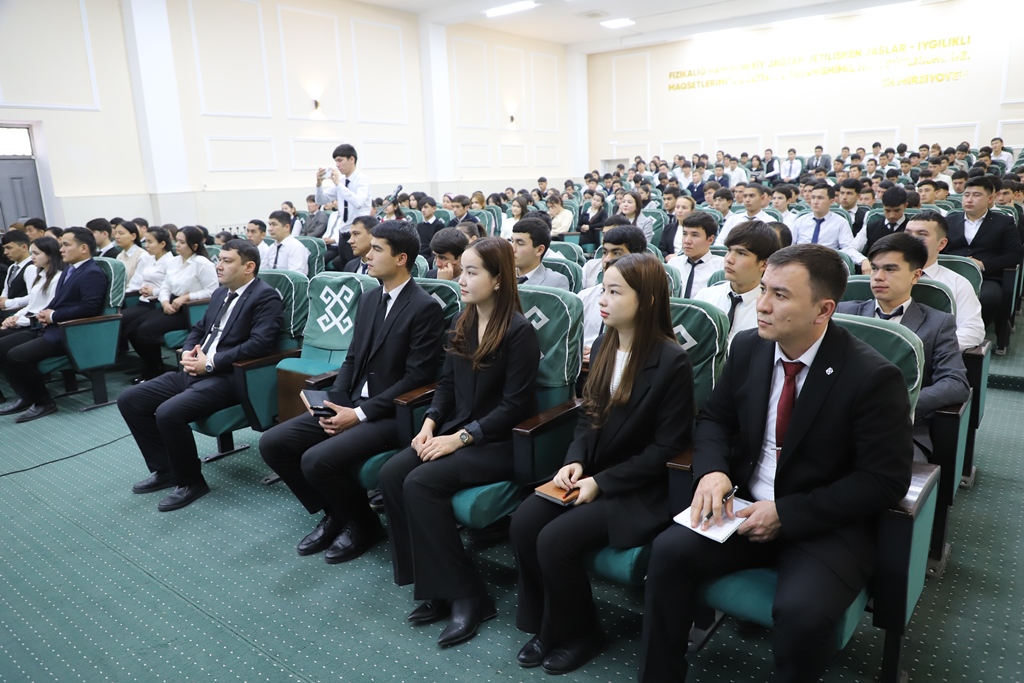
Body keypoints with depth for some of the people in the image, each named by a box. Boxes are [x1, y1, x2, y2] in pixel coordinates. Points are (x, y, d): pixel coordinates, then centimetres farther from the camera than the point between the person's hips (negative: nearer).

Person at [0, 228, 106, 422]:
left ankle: (43, 402, -6)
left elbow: (89, 308, -25)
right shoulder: (68, 270, 19)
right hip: (51, 327, 10)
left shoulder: (93, 273, -13)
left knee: (17, 355, -22)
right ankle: (26, 397, 12)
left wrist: (53, 316, -16)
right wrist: (45, 313, 1)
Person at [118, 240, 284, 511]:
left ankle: (190, 481, -6)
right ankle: (164, 469, 13)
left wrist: (211, 363, -20)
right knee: (129, 399, 3)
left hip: (228, 377, -9)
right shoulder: (220, 293, 17)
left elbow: (260, 343, -22)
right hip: (196, 371, 10)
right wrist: (188, 352, 2)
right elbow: (198, 329, 25)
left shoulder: (265, 296, -10)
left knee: (168, 413, -29)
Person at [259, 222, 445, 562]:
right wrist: (335, 401, -3)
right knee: (272, 443, -2)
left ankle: (363, 522, 3)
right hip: (351, 404, 8)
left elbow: (417, 378, -18)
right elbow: (352, 358, 15)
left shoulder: (425, 308, -14)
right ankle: (334, 513, 14)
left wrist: (360, 414, -18)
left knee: (317, 460, -26)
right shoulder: (369, 298, 11)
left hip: (392, 413, -8)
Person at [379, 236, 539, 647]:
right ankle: (432, 584, -4)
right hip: (456, 429, 7)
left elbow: (514, 405, -16)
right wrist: (431, 422, -4)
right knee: (390, 475, -14)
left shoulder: (519, 331, -14)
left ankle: (465, 595, -10)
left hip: (501, 441, -7)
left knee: (420, 484, -25)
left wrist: (460, 438, -19)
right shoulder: (462, 323, 9)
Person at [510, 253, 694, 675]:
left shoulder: (671, 361, -16)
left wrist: (603, 482, -18)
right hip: (592, 474, 7)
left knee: (556, 540, -22)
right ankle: (546, 623, 9)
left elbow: (666, 446, -16)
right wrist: (575, 460, -5)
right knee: (523, 522, -13)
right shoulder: (603, 346, 6)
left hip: (639, 489, -7)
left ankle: (576, 633, 7)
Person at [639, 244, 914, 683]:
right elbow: (714, 417, 10)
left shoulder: (874, 377, -16)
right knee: (670, 550, -18)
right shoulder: (749, 348, -1)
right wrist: (712, 470, -12)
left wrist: (787, 514, -20)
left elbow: (885, 481, -14)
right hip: (747, 506, 4)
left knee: (802, 612, -30)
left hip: (826, 526, -4)